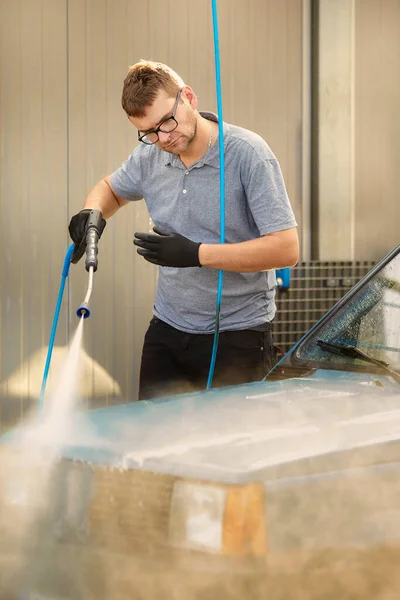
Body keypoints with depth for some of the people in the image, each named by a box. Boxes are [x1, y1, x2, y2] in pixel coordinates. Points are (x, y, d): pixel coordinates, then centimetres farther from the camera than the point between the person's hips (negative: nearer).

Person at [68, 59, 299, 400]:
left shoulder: (247, 153, -15)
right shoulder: (149, 156, 3)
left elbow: (286, 249, -20)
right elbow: (111, 188, 26)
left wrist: (196, 253, -23)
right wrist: (92, 213, 1)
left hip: (237, 337, -5)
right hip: (167, 332, 6)